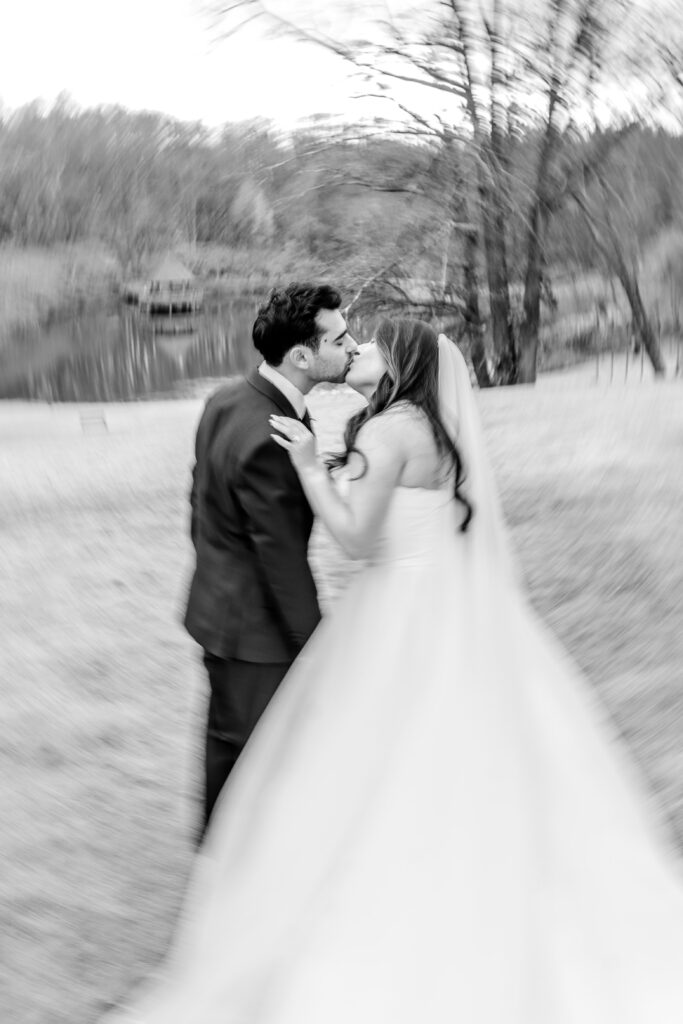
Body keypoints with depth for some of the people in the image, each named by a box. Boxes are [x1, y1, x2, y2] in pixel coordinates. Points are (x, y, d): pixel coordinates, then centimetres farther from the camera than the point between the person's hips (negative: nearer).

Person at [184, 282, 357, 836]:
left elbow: (201, 498, 11)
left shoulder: (227, 398, -1)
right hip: (255, 624, -9)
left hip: (218, 601, 9)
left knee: (227, 737, 24)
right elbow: (282, 557, -26)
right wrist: (316, 646, -16)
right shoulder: (268, 439, -31)